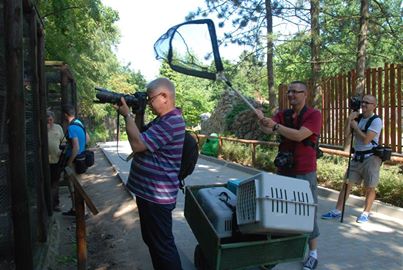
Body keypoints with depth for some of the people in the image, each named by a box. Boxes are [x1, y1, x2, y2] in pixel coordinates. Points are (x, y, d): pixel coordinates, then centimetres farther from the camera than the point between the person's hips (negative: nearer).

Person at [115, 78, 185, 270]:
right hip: (147, 192, 11)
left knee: (162, 245, 1)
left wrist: (127, 115, -15)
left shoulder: (172, 122, -22)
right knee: (151, 240, 23)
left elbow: (138, 144, -26)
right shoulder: (162, 119, 12)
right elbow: (142, 136, 22)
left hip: (157, 197, -11)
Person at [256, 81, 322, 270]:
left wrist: (276, 126, -30)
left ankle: (313, 253, 20)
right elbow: (267, 129, -11)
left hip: (304, 173, -5)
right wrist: (262, 120, -31)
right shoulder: (282, 115, 7)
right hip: (283, 171, 5)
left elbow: (299, 135, -23)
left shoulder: (314, 115, -8)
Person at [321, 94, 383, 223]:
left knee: (369, 188, 4)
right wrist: (349, 120, -5)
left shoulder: (376, 120, -9)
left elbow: (366, 139, -19)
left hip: (370, 157, -6)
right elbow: (346, 136, 2)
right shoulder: (358, 118, 10)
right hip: (357, 156, 6)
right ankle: (337, 211, 7)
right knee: (347, 183, 4)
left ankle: (366, 213, 21)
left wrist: (355, 126, -9)